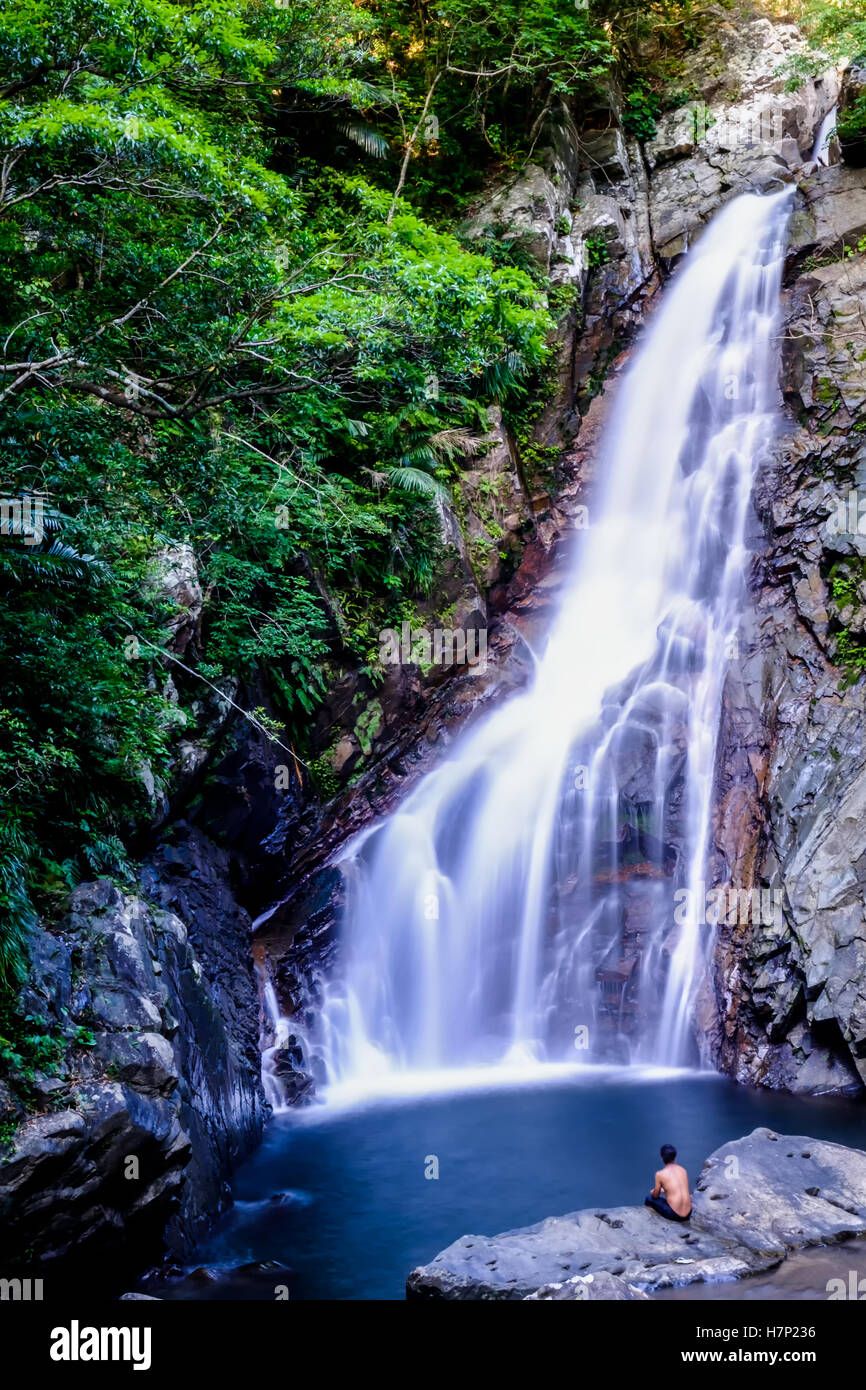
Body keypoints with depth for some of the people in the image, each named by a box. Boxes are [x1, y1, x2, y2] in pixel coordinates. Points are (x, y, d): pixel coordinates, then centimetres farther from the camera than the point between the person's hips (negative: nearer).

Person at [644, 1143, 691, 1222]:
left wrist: (652, 1192, 29)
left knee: (649, 1199, 18)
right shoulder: (683, 1170, 5)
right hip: (688, 1214, 4)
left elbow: (656, 1195, 6)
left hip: (673, 1215, -4)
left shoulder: (660, 1174, -8)